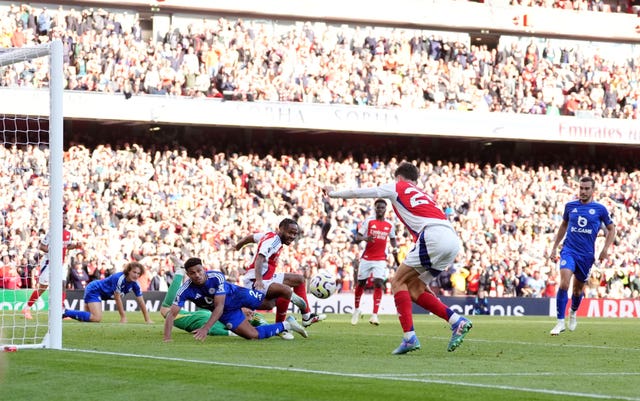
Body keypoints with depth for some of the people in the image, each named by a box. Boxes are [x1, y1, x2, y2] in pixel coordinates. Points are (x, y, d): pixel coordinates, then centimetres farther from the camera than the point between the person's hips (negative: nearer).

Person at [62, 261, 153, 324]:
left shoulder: (135, 284, -8)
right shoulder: (119, 278, -31)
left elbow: (141, 302, -2)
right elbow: (118, 299, -25)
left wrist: (147, 319, -5)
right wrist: (123, 317, -18)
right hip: (94, 290, -9)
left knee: (89, 317, 12)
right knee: (97, 318, -23)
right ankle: (66, 312, -16)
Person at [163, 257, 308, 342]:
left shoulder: (216, 277, -36)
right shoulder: (185, 290, -30)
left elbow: (219, 307, -40)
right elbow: (171, 314, -31)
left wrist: (205, 328, -52)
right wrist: (167, 338, -47)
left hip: (238, 295, -2)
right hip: (227, 312, 2)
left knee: (271, 303, 6)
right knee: (254, 335, -3)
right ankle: (285, 325, 21)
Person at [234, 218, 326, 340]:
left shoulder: (270, 235, 10)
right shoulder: (272, 241, -18)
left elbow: (250, 237, 25)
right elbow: (260, 259, -34)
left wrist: (237, 246, 44)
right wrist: (258, 280, -47)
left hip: (267, 277, 11)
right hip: (254, 280, -11)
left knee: (299, 279, 18)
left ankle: (307, 317, 19)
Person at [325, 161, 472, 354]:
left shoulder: (397, 187, 17)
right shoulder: (423, 195, 35)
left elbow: (360, 192, 23)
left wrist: (333, 193, 38)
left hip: (433, 236, -7)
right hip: (453, 240, 7)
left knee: (398, 282, 4)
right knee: (414, 288, 15)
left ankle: (409, 337, -9)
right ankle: (457, 321, 3)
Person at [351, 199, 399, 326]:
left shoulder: (389, 225, 6)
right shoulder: (368, 221, -3)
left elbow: (392, 239, 22)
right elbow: (357, 237, -6)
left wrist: (395, 248, 3)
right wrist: (365, 238, -27)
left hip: (380, 259, 1)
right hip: (366, 257, -1)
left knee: (378, 283, -14)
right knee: (360, 283, 7)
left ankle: (375, 315, -17)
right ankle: (356, 310, 28)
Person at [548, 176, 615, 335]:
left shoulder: (600, 209, -1)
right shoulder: (570, 206, 4)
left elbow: (611, 229, 10)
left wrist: (605, 249, -4)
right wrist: (554, 247, 17)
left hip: (587, 255, 0)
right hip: (569, 250, 0)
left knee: (578, 289, 13)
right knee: (564, 283, -21)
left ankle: (573, 313, 45)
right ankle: (560, 322, -15)